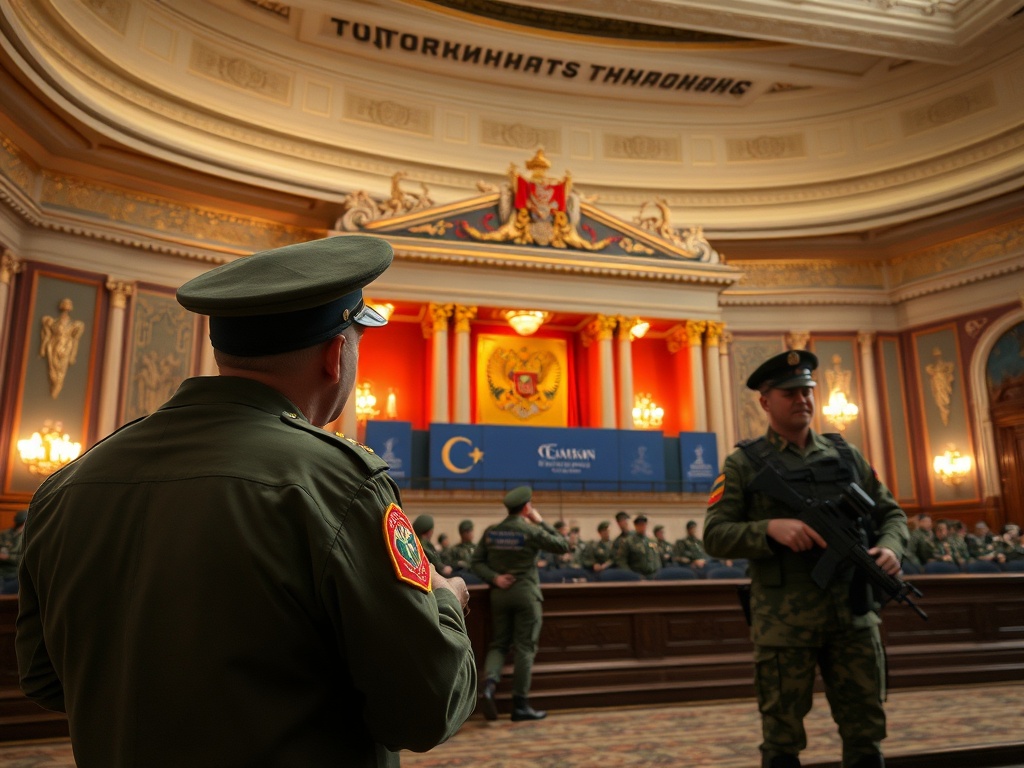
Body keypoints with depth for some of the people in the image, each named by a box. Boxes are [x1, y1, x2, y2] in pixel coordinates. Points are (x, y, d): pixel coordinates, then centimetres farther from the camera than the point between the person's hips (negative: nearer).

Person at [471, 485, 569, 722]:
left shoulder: (491, 531, 2)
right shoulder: (531, 532, -12)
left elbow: (477, 562, 0)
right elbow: (562, 546, -3)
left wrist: (494, 578, -6)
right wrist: (540, 522, 0)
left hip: (499, 593, 4)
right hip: (526, 593, -4)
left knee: (499, 643, 14)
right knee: (525, 647, 3)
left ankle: (489, 683, -11)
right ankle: (520, 704, 7)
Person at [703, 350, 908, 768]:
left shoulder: (845, 454, 11)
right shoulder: (744, 464, -1)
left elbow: (891, 513, 14)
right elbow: (715, 536, -6)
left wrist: (890, 547, -8)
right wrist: (771, 527, -23)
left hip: (853, 614, 4)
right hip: (784, 619, -3)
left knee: (865, 734, 11)